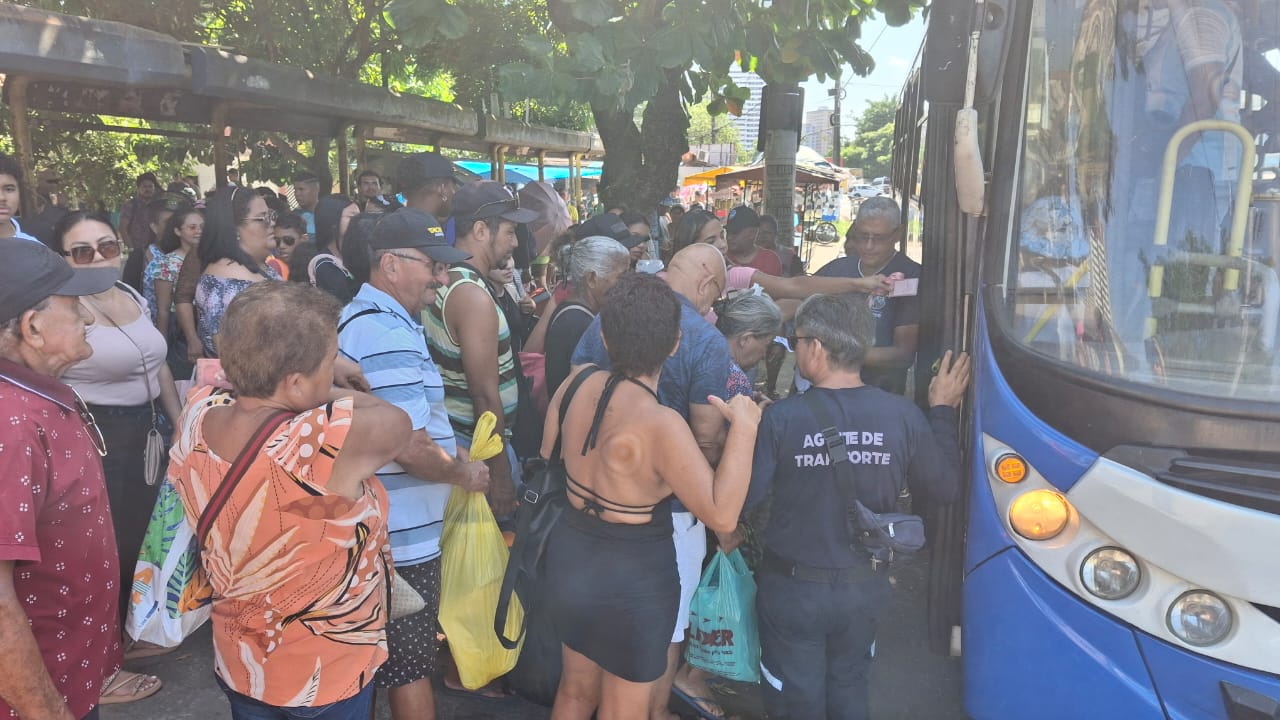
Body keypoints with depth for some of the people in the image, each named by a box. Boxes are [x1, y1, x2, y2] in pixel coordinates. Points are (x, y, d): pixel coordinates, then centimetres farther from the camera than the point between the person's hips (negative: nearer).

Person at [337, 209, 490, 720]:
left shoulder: (359, 318, 12)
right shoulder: (389, 335, -23)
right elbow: (410, 449, -28)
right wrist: (465, 474, -10)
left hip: (373, 525, 10)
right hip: (403, 536, -10)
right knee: (412, 668, 6)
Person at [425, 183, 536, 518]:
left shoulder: (445, 279, 6)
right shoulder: (474, 296, -23)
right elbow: (485, 395, -23)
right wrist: (501, 473, -18)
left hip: (449, 435, 9)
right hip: (478, 444, -9)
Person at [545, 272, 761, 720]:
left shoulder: (578, 382, -9)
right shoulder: (661, 424, -31)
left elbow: (547, 455, 8)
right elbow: (721, 515, -29)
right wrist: (743, 428, -24)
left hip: (571, 553, 7)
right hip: (631, 578, -7)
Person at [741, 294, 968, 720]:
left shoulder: (781, 418, -23)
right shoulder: (903, 416, -14)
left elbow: (743, 498, -20)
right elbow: (945, 488, -1)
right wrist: (942, 411, 11)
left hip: (794, 588, -3)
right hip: (866, 588, 3)